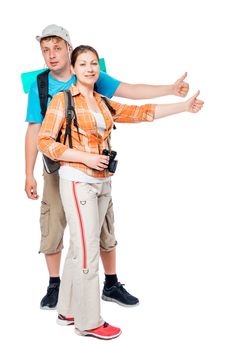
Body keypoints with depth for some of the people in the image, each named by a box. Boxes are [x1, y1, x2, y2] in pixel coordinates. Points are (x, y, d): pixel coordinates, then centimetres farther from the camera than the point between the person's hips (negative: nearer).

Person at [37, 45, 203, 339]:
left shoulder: (104, 103, 13)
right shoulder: (62, 100, -4)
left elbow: (142, 112, 10)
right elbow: (45, 141, -8)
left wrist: (185, 106, 5)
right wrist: (86, 158, -15)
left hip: (102, 182, 6)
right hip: (78, 181, -6)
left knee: (80, 247, 12)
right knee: (87, 249, -4)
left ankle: (68, 309, 26)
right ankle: (88, 321, 9)